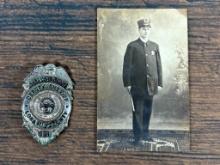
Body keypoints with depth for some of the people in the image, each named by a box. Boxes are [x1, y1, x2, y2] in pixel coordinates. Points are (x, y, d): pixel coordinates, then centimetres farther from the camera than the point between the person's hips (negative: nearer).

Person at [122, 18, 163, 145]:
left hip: (151, 85, 3)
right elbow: (127, 66, -3)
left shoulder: (155, 46, 11)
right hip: (137, 85, -3)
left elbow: (159, 65, 11)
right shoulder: (132, 46, 0)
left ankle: (146, 134, 24)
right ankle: (138, 136, 13)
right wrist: (127, 84, -7)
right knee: (138, 111, 3)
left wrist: (159, 83, 7)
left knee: (148, 111, 11)